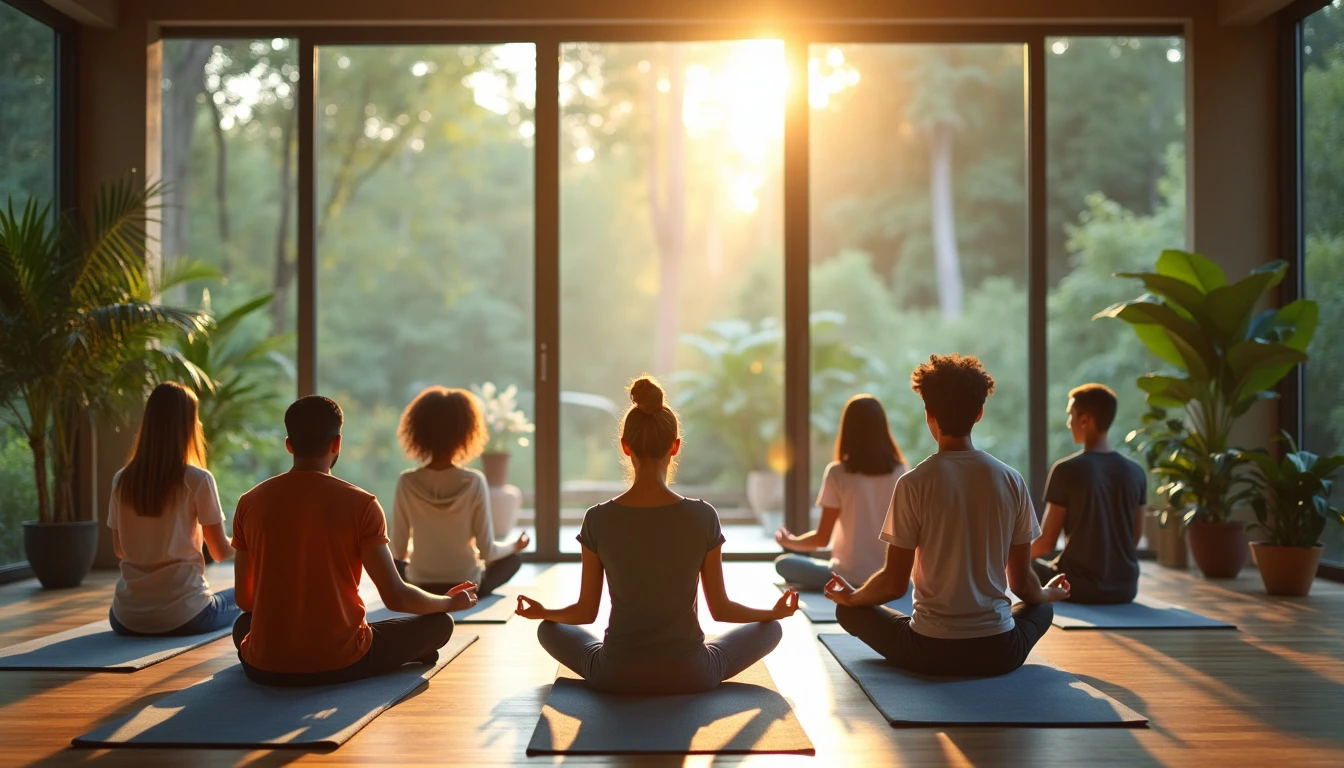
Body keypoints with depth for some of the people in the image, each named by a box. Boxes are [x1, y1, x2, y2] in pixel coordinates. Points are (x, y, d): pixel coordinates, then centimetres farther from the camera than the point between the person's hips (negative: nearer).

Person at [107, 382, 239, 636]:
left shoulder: (122, 480, 1)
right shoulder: (198, 480, -12)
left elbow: (119, 549, 13)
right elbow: (221, 552, -3)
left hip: (127, 618, 4)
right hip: (183, 615, -3)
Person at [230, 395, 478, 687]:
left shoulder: (250, 502, 0)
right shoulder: (360, 504, -10)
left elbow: (243, 599, 9)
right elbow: (396, 597, -9)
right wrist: (452, 602, 11)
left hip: (264, 668, 4)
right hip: (341, 665, -3)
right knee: (439, 622, 16)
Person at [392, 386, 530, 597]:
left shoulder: (406, 482, -12)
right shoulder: (474, 482, -16)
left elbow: (398, 550, -4)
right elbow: (487, 551, -12)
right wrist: (515, 546, 10)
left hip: (419, 590, 2)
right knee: (513, 558, 26)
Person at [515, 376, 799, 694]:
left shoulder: (598, 519, -12)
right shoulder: (703, 516, -13)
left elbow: (586, 612, -2)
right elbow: (720, 608, -4)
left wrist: (542, 612, 20)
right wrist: (776, 611, 15)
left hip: (616, 675, 1)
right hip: (688, 673, -1)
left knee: (550, 629, 30)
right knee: (770, 628, 24)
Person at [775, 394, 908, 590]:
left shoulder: (837, 473, -11)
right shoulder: (899, 472, -2)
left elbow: (822, 538, -5)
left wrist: (789, 541, 14)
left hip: (850, 577, -5)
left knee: (783, 564, 14)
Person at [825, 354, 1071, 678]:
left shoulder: (914, 483, -11)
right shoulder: (1011, 480, -2)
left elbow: (894, 584, -7)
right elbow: (1022, 580, 6)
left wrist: (850, 597, 14)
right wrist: (1047, 594, 30)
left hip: (931, 651, -2)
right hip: (999, 651, 3)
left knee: (849, 609, 23)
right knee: (1041, 608, 35)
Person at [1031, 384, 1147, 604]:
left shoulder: (1066, 470, -14)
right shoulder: (1136, 473, 0)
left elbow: (1046, 543, -9)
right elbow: (1135, 538, 10)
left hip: (1080, 587, -5)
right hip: (1125, 588, 5)